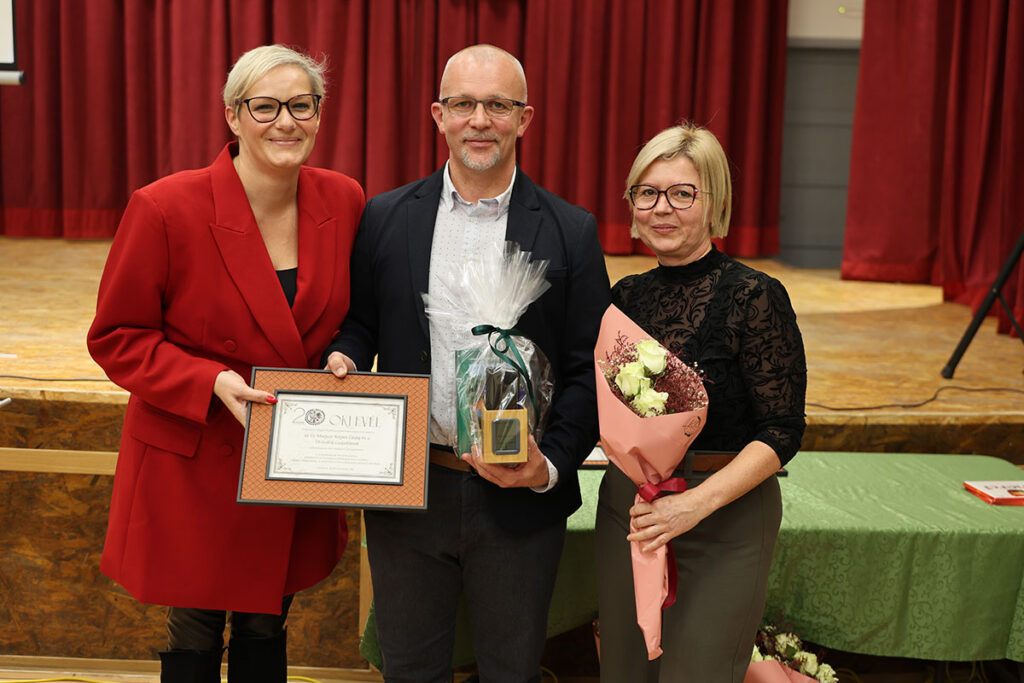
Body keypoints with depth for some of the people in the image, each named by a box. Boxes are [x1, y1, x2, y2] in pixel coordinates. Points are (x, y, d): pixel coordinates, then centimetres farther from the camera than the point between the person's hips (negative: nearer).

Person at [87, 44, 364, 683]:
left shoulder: (345, 201, -4)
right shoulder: (164, 209, -18)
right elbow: (116, 338, -10)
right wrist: (213, 383, -24)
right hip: (192, 470, -4)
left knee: (266, 630, 21)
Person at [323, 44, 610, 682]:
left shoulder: (571, 232, -3)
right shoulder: (386, 217, 2)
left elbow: (587, 369, -4)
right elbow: (358, 325, 9)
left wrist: (552, 464, -16)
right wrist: (343, 360, -13)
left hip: (520, 499, -1)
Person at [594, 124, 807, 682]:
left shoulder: (753, 296, -11)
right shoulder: (626, 295, 6)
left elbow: (782, 431, -12)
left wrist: (697, 502, -22)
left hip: (725, 517, -5)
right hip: (625, 509, 6)